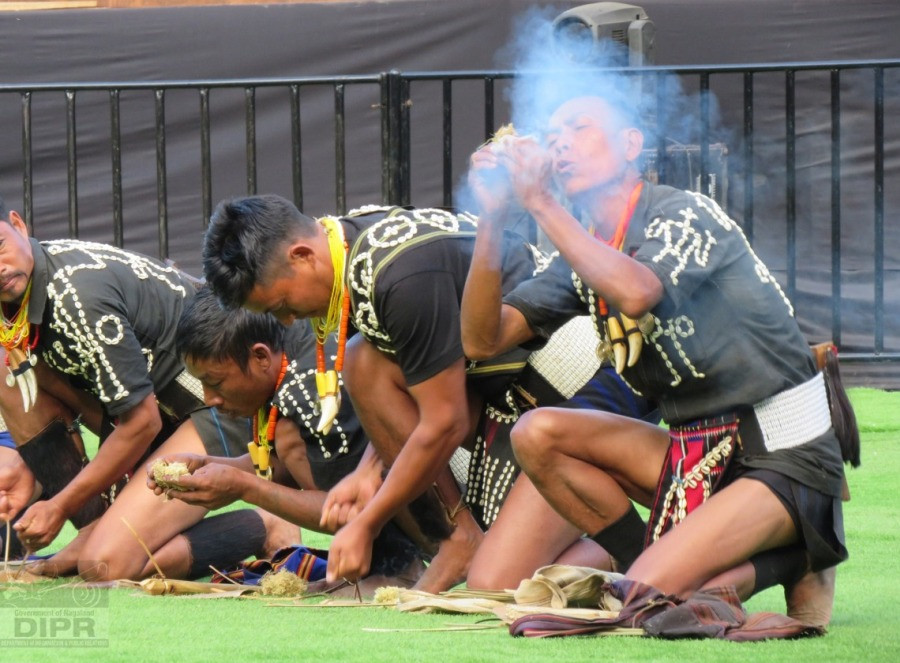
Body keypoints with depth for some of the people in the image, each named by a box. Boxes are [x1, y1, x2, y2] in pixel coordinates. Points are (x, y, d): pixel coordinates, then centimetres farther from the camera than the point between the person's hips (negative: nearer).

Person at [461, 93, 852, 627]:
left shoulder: (683, 213, -11)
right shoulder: (587, 252, 11)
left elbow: (636, 293, -33)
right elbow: (482, 340, 4)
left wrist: (540, 202, -24)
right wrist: (493, 219, -8)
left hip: (783, 458, -8)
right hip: (697, 456, 8)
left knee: (644, 599, -25)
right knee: (537, 434, -2)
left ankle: (793, 567, 2)